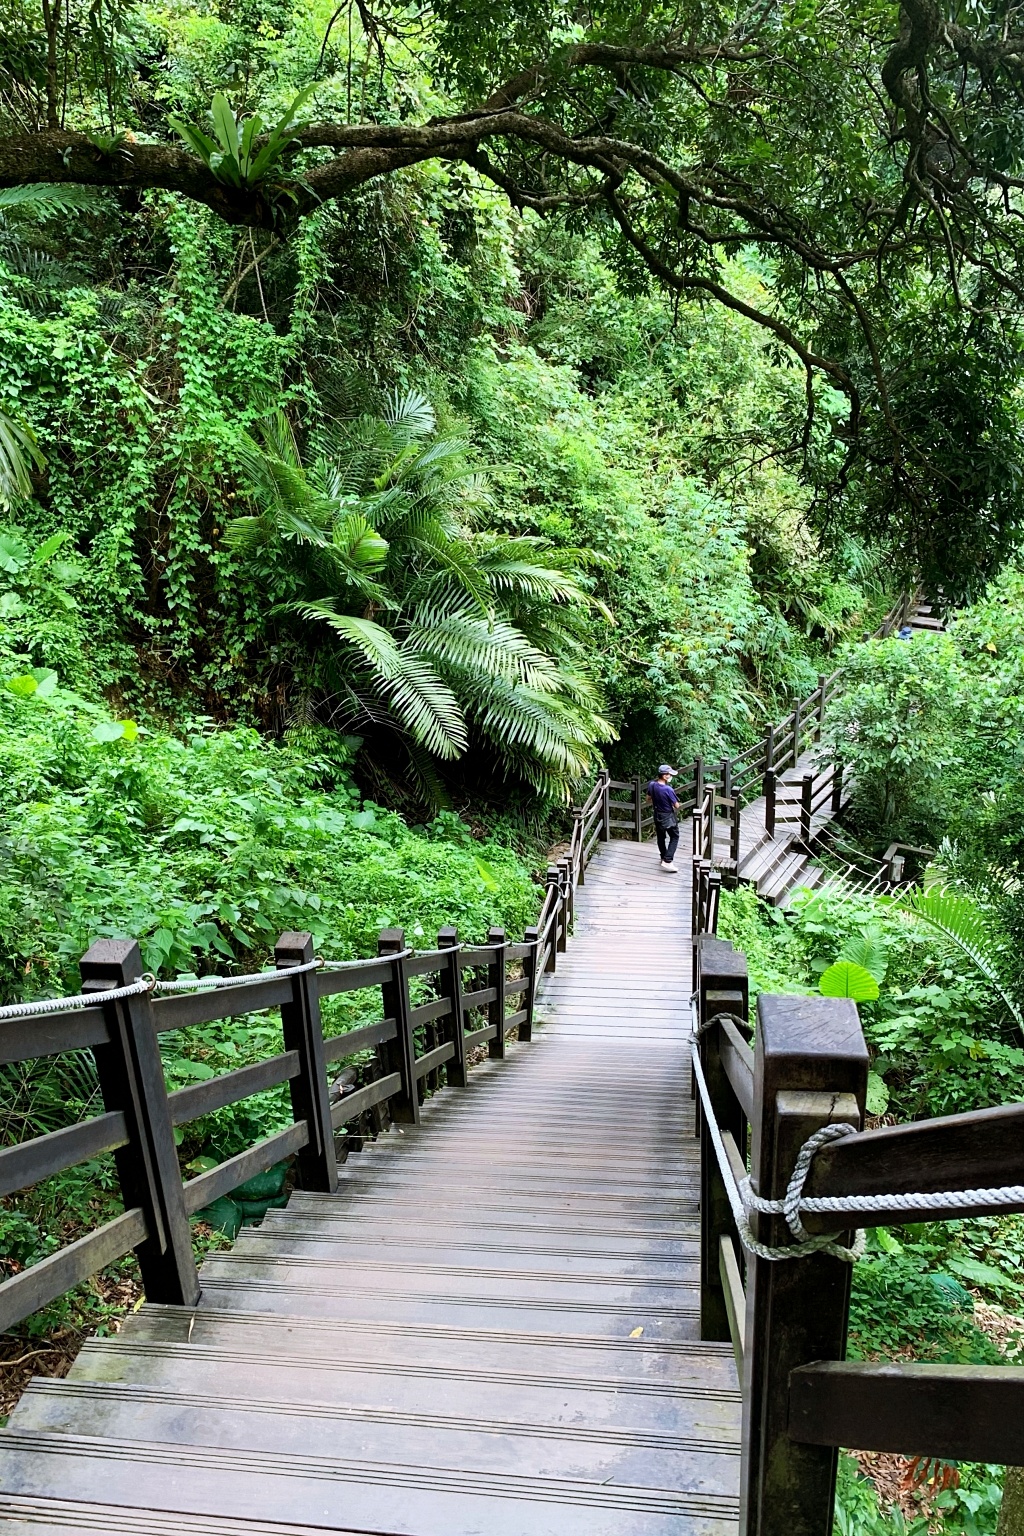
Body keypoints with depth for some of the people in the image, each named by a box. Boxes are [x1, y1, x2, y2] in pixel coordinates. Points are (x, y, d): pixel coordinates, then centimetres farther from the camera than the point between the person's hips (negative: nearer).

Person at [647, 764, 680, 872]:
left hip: (657, 815, 6)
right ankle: (667, 861, -2)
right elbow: (676, 805, -20)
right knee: (674, 837, 8)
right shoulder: (668, 789, -30)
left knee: (661, 837, 22)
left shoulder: (651, 785, -10)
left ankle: (664, 857, 38)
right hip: (669, 817, -6)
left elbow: (648, 798, 8)